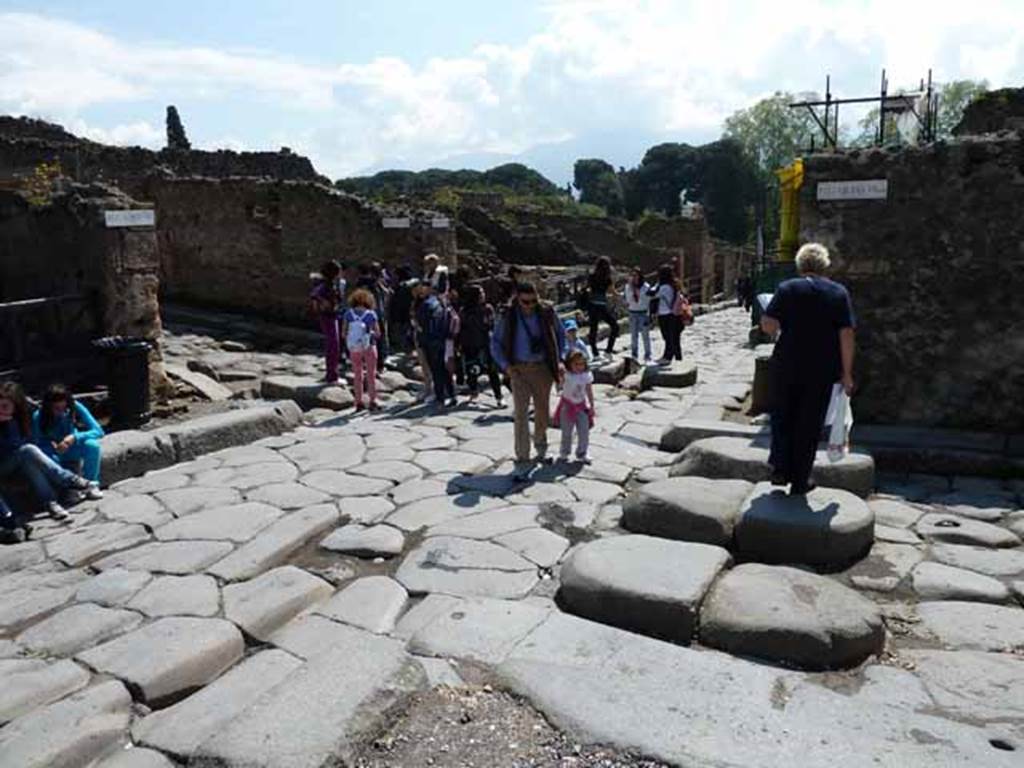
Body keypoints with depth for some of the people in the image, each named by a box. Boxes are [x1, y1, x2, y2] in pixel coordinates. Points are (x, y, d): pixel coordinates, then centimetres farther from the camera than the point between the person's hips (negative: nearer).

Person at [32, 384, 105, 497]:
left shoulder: (75, 407, -19)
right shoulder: (38, 416, -20)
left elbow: (98, 431, -21)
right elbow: (36, 444, -13)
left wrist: (74, 438, -36)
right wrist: (55, 448, -34)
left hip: (72, 449, 1)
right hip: (53, 452, -1)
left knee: (92, 444, -31)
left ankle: (91, 484, -17)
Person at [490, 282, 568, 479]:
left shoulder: (547, 313, -4)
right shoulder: (508, 317, -6)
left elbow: (561, 335, 10)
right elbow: (496, 343, 3)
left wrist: (560, 359, -1)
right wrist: (506, 366, -9)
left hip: (543, 368, 2)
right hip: (519, 370, -2)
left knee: (542, 411, 15)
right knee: (521, 415, -9)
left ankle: (541, 448, 39)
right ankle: (522, 461, -7)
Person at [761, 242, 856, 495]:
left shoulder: (787, 289, -3)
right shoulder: (839, 292, 0)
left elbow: (767, 325, -12)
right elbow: (847, 335, -6)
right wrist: (846, 373, -1)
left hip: (787, 365, 0)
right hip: (822, 370, 0)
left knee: (783, 417, 18)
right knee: (810, 424, 9)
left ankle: (780, 468, 12)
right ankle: (800, 481, 16)